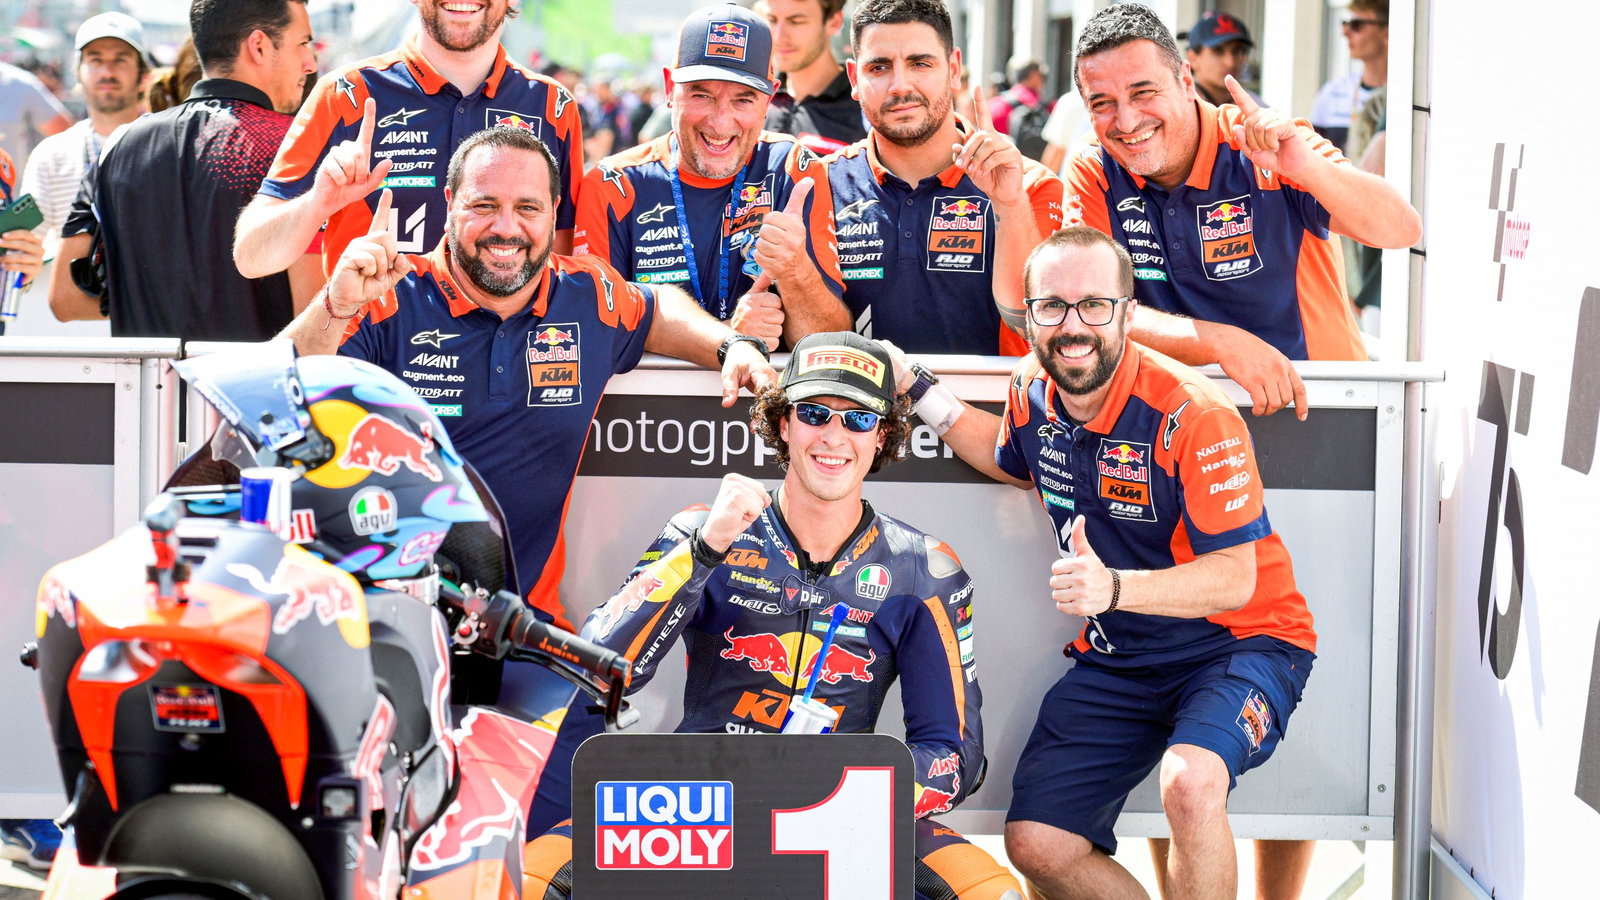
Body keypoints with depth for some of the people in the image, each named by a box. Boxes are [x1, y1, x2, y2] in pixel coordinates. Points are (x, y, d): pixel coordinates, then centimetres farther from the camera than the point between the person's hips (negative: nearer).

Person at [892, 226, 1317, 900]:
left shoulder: (1191, 414, -24)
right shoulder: (1034, 393, -3)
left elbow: (1234, 579, -26)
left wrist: (1113, 587, -41)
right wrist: (917, 389, 12)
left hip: (1236, 642, -7)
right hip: (1116, 661, 7)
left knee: (1189, 781, -36)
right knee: (1035, 844, -4)